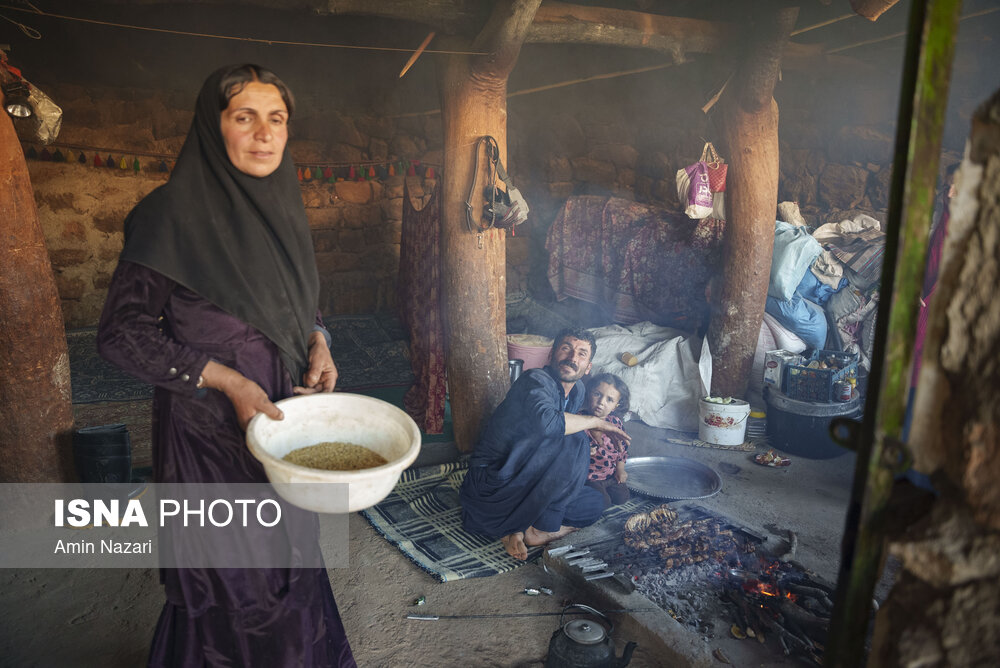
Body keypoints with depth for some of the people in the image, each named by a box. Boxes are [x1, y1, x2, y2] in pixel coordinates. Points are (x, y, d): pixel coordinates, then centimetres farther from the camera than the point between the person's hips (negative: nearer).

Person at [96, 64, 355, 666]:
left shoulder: (284, 209, 5)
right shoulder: (173, 215, -15)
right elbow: (122, 334, -13)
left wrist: (318, 342, -3)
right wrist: (227, 382, -20)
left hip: (285, 414, 6)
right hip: (211, 430, -6)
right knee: (232, 579, 8)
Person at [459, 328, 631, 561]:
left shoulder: (577, 391, 9)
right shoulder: (536, 381, -18)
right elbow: (548, 422, -38)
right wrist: (595, 421, -22)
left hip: (524, 486, 9)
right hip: (491, 484, -9)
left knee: (594, 504, 11)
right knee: (575, 442, -23)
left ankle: (516, 529, 1)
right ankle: (542, 530, -10)